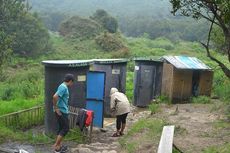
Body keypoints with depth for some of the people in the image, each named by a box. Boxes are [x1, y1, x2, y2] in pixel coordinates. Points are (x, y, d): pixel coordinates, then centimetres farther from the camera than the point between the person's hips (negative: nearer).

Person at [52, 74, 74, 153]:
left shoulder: (63, 86, 13)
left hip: (62, 111, 10)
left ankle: (59, 145, 23)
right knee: (65, 128, -3)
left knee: (61, 128, 15)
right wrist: (56, 108, -21)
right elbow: (55, 97, -30)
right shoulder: (64, 87, -18)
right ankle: (56, 146, 2)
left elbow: (57, 97, 23)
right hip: (61, 111, -10)